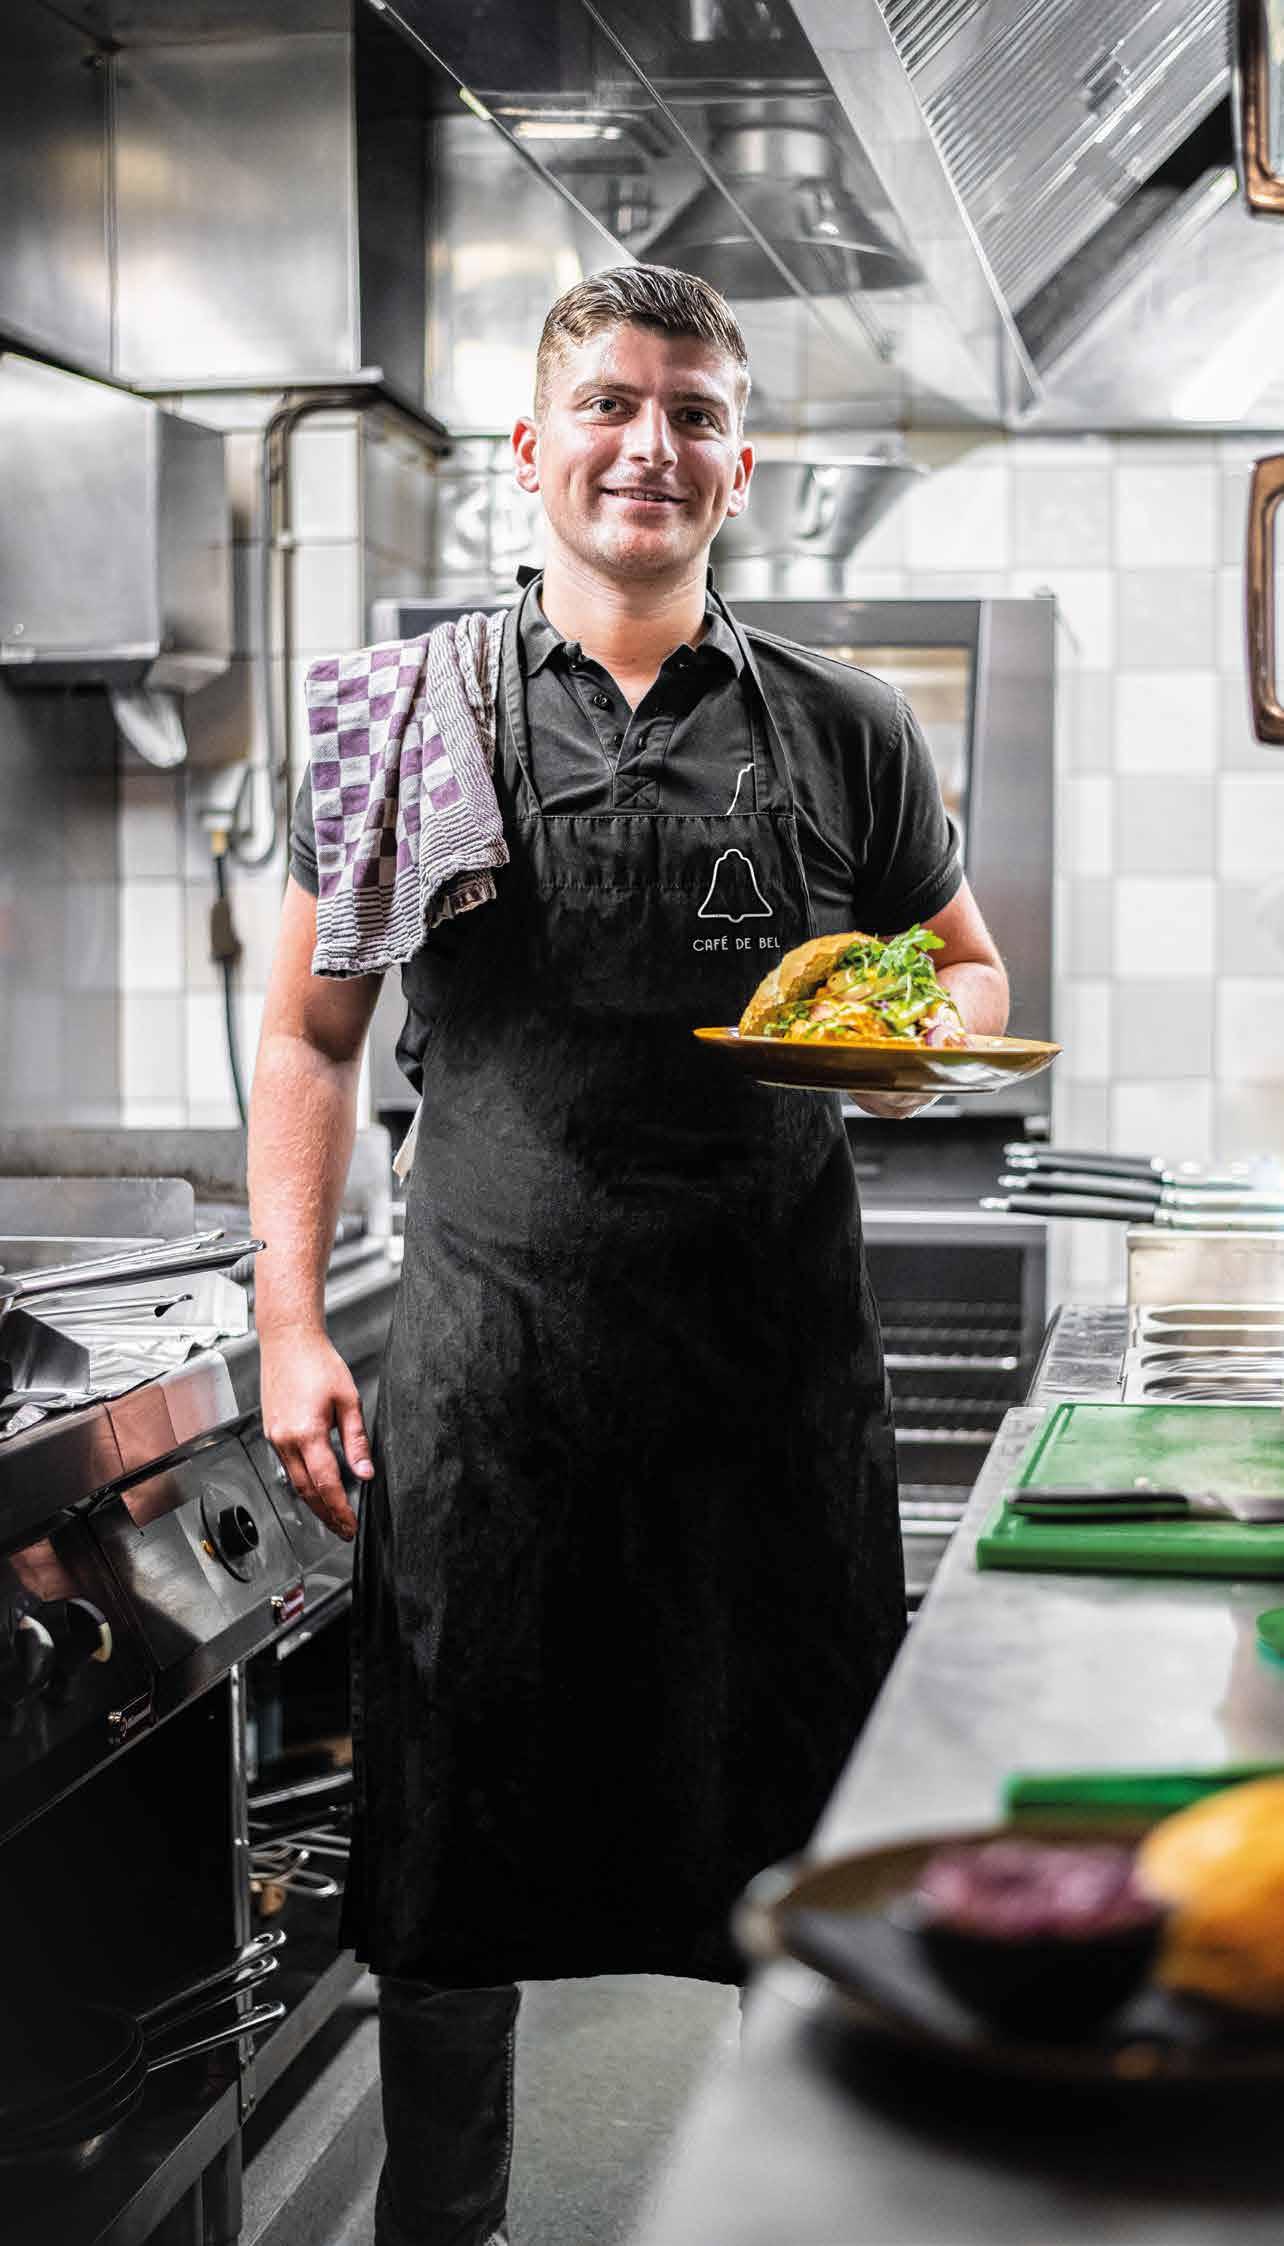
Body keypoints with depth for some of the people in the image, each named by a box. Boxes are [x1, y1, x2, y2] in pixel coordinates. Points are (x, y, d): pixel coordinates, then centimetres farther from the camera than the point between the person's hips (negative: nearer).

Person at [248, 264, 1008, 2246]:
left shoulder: (845, 734, 6)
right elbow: (312, 1035, 7)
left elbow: (971, 974, 16)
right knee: (452, 1864, 8)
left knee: (800, 1857, 9)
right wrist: (291, 1326, -2)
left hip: (778, 1374, 1)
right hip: (487, 1375, 0)